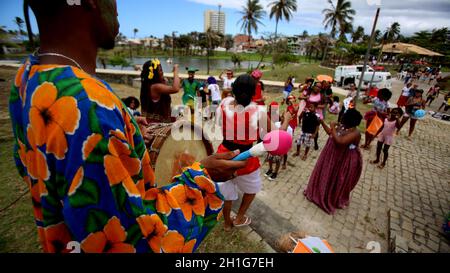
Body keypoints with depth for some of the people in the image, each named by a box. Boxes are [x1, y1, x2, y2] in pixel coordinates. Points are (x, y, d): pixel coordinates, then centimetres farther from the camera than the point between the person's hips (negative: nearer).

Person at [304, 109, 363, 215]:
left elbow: (340, 141, -38)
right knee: (327, 176, 22)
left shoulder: (355, 133, -27)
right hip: (333, 157, 8)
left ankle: (336, 200, 35)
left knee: (338, 181, 11)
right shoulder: (342, 127, -2)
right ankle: (322, 192, 45)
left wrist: (333, 128, -29)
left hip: (344, 161, -8)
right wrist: (322, 122, 3)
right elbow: (330, 133, 11)